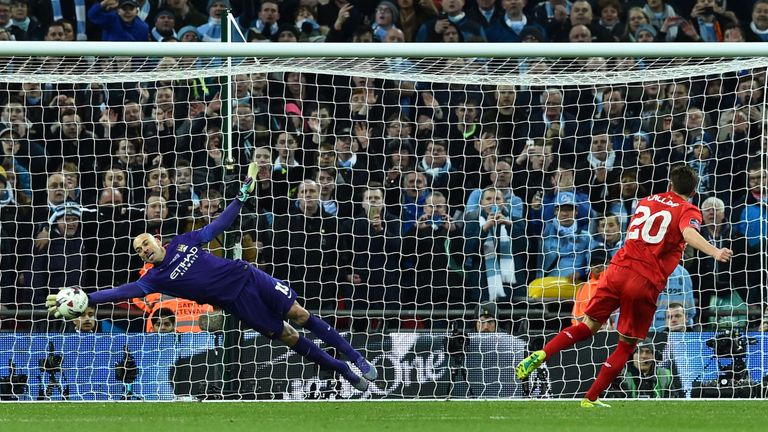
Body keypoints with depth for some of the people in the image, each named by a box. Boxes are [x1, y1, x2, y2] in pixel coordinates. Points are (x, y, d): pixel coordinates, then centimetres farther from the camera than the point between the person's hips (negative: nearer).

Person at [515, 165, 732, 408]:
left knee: (589, 326, 17)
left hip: (618, 269, 4)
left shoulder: (647, 201, 21)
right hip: (646, 283, -4)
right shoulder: (688, 211, 3)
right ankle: (591, 399, 9)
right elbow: (689, 233, -19)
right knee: (626, 346, 10)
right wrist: (714, 252, -33)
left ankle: (542, 354, -5)